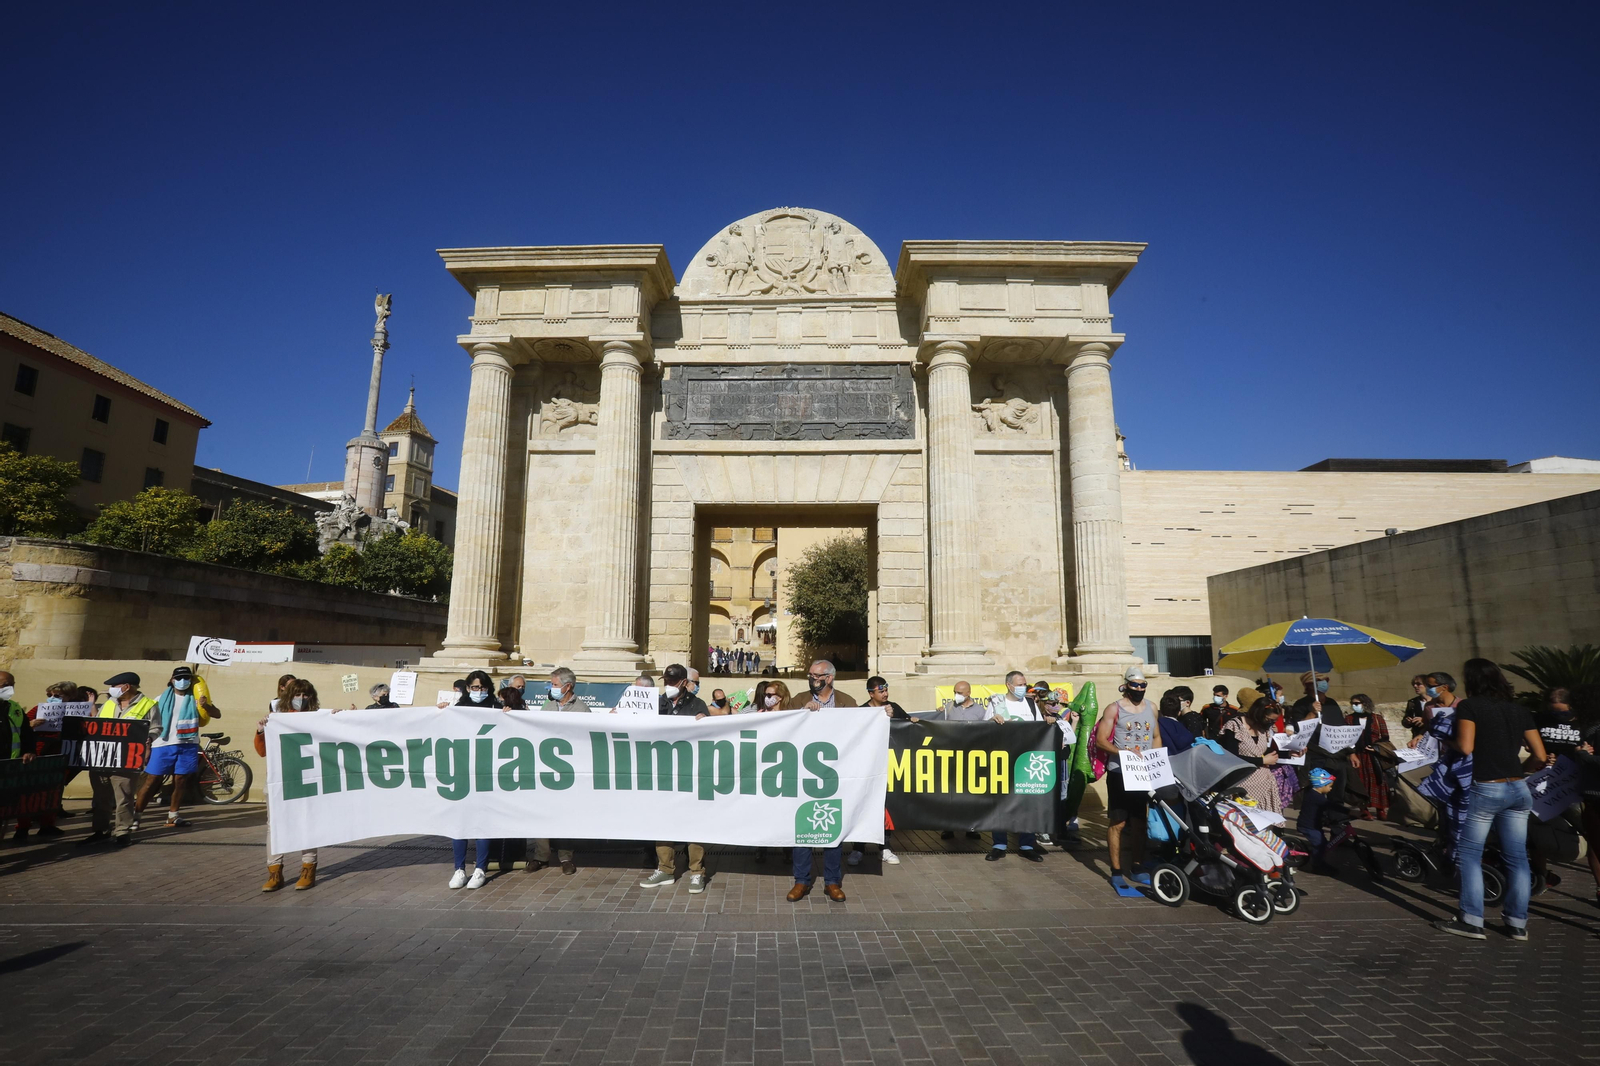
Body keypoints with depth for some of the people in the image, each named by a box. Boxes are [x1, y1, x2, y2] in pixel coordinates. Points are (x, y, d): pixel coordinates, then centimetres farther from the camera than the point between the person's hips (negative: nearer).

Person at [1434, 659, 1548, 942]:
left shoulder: (1469, 706, -6)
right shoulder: (1520, 710, 9)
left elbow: (1465, 748, -15)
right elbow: (1540, 755, 9)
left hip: (1485, 789, -5)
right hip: (1518, 789, 6)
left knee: (1469, 854, 4)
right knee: (1516, 856, 11)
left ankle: (1472, 921, 3)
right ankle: (1518, 923, 17)